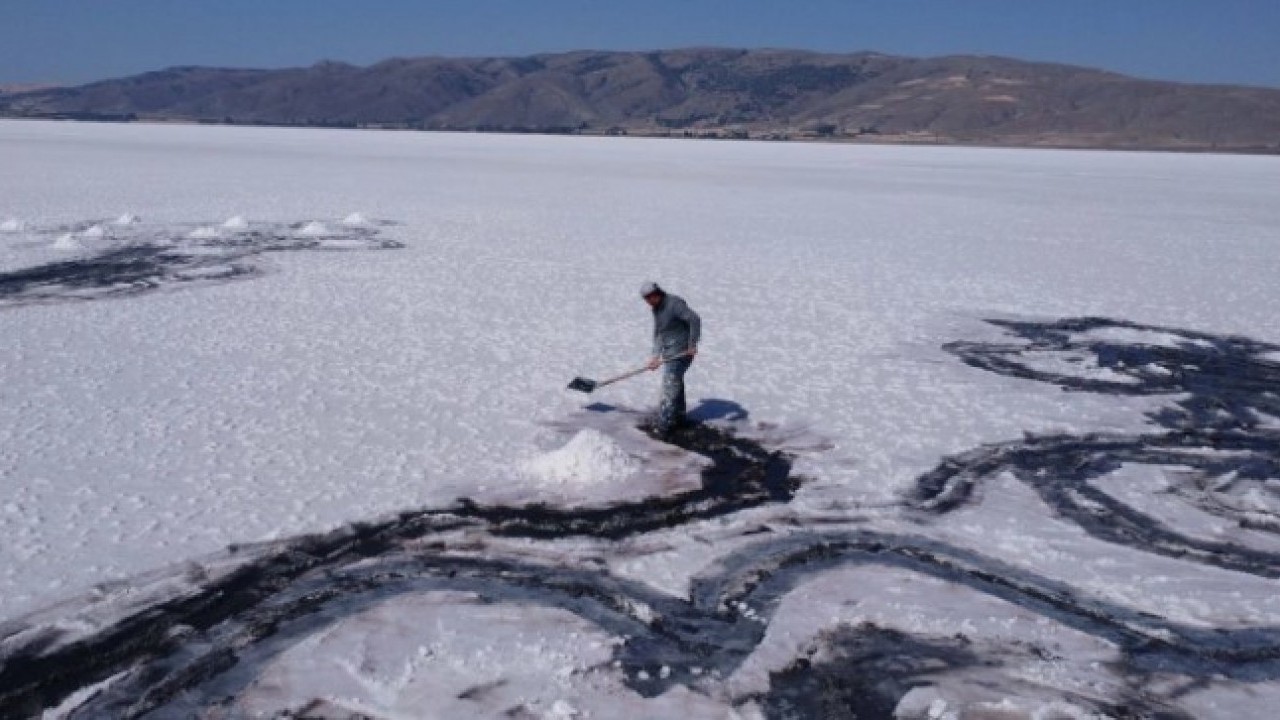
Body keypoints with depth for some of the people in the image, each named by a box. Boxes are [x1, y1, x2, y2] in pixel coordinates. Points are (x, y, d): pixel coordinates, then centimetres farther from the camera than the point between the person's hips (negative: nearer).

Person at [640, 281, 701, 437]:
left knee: (670, 385, -11)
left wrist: (692, 344, -25)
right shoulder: (657, 308, 10)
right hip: (668, 351, 10)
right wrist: (655, 355, 1)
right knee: (675, 383, 19)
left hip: (681, 351, -10)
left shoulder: (674, 303, -19)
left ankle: (664, 425, -10)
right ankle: (678, 418, 33)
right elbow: (657, 333, 11)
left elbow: (695, 320, -26)